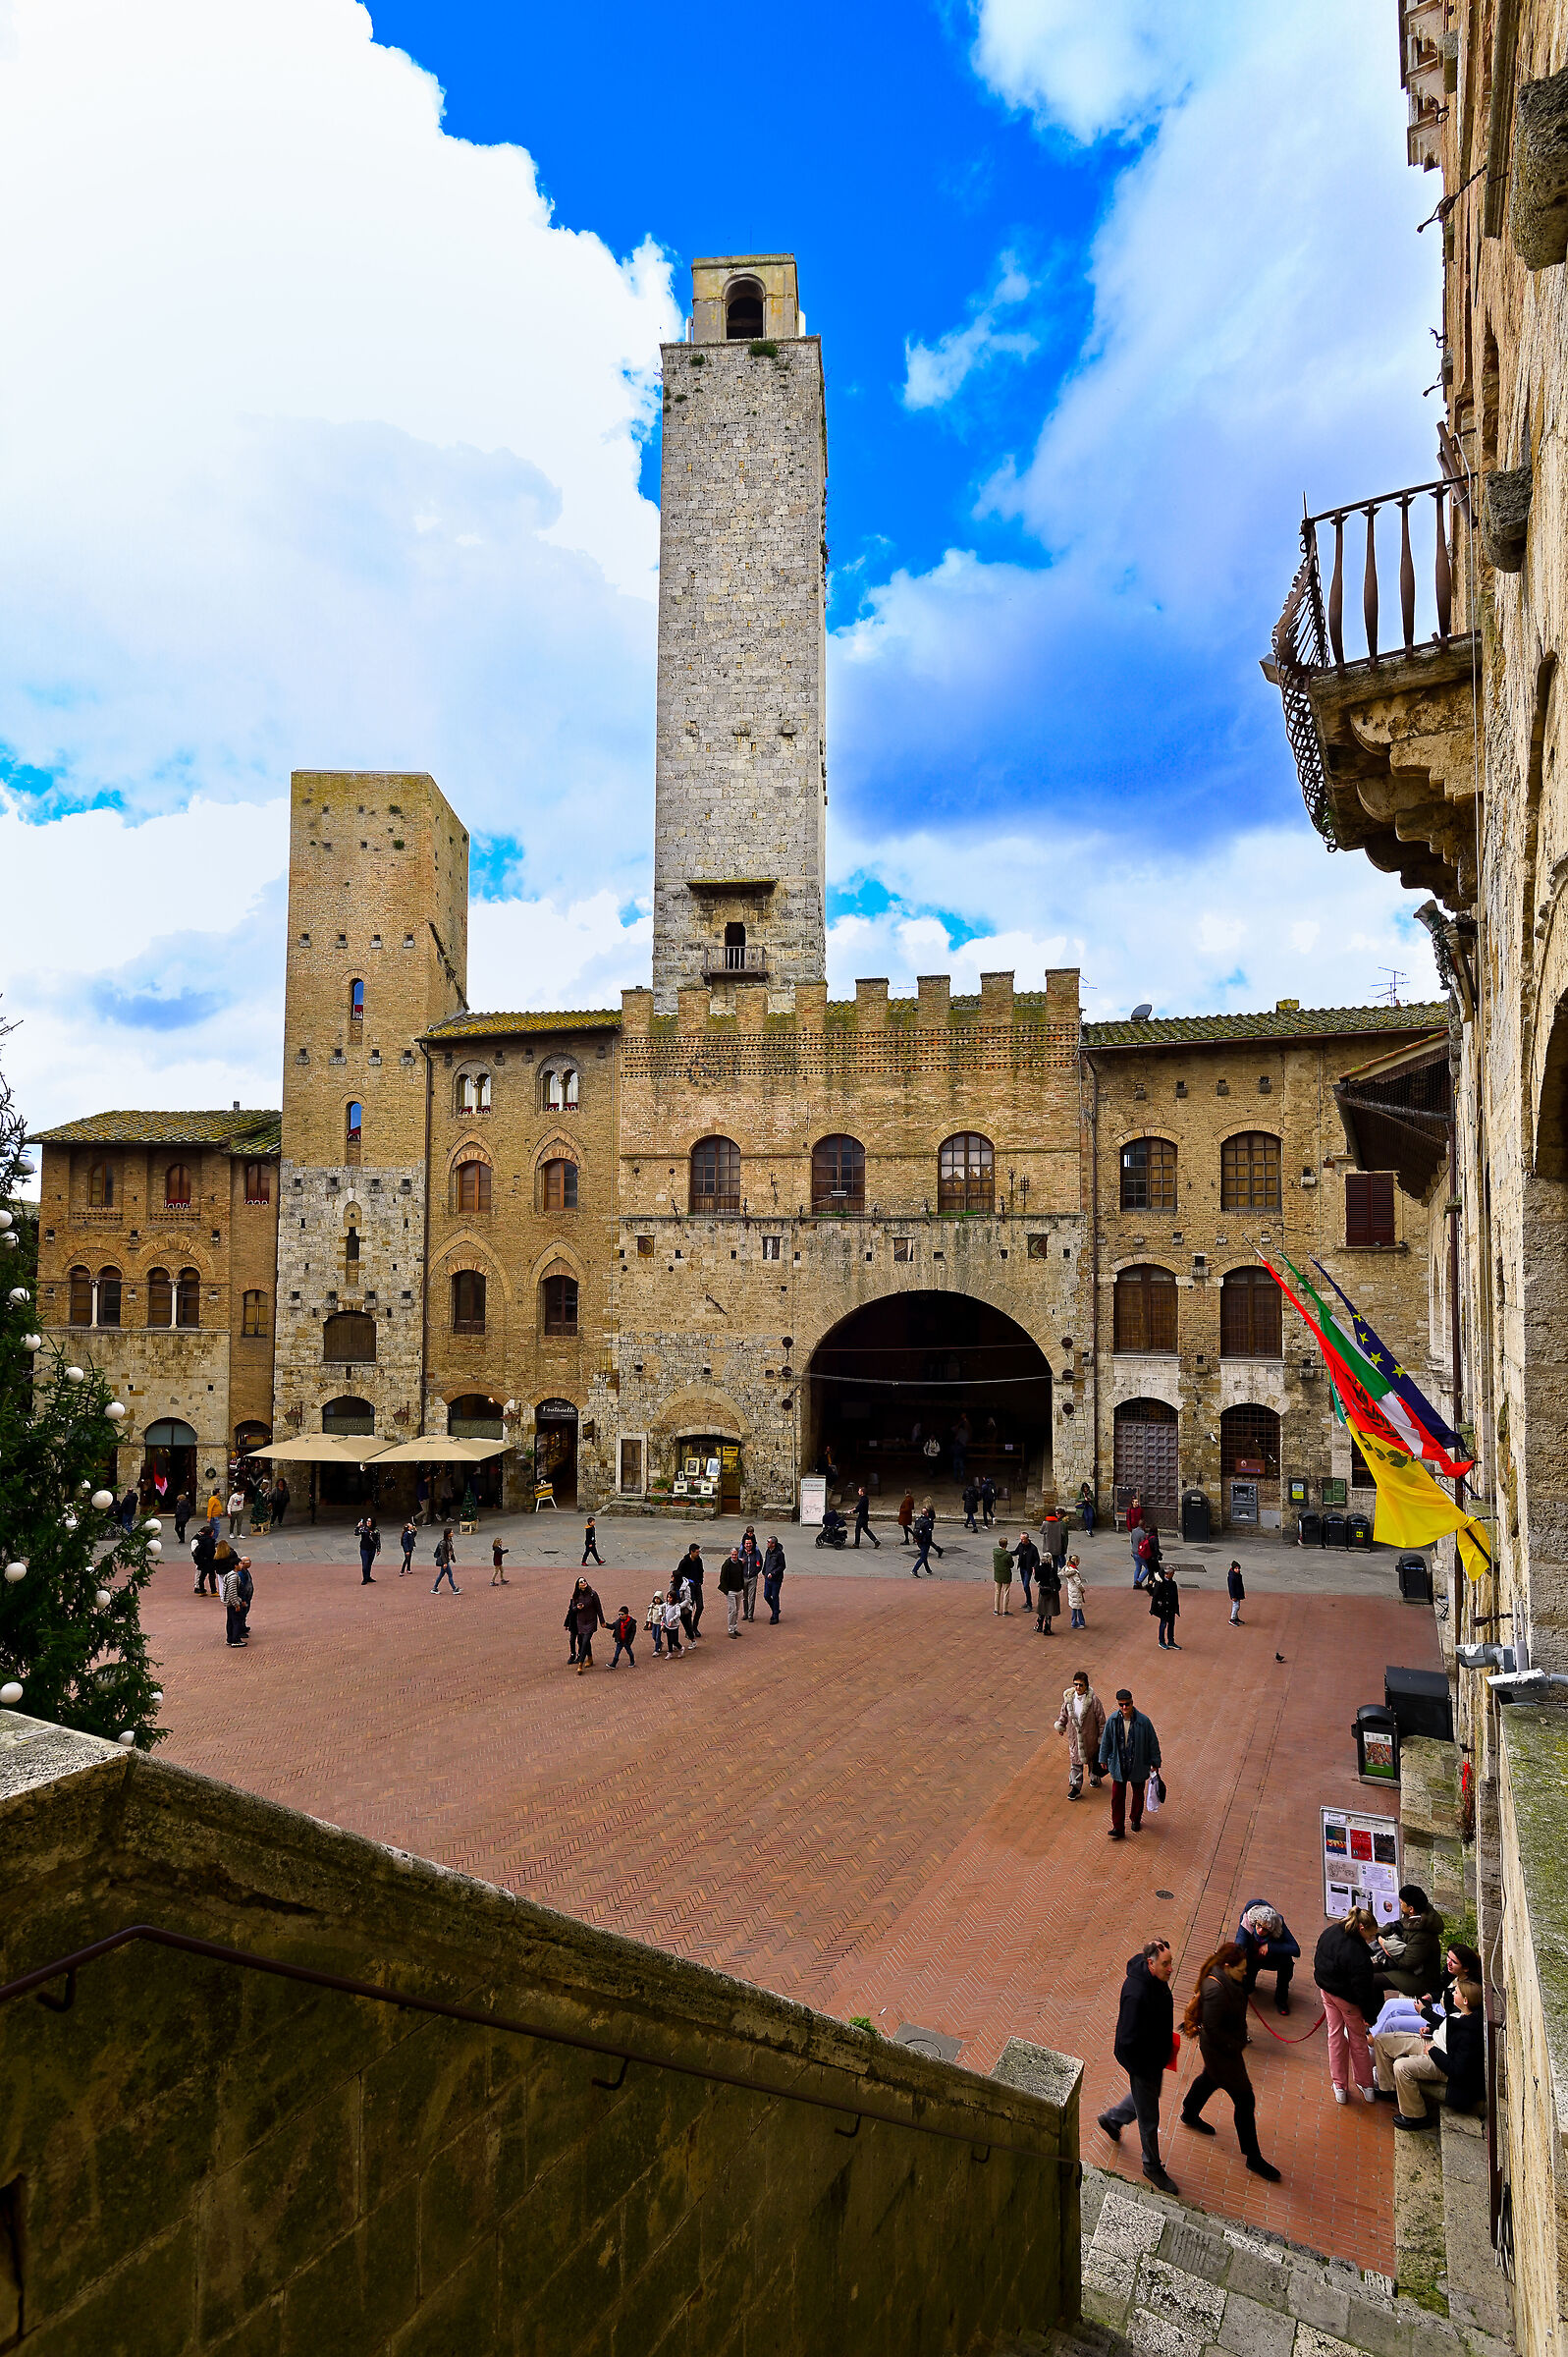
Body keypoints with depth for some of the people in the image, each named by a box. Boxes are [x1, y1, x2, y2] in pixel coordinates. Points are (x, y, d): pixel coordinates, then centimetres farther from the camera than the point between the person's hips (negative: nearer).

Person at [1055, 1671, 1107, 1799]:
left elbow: (1101, 1719, -12)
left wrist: (1102, 1737, -8)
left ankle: (1095, 1778, 44)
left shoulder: (1093, 1700, -19)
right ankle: (1076, 1787, 10)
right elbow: (1064, 1713, 11)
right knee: (1075, 1761, 3)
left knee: (1093, 1759, 19)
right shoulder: (1069, 1697, -7)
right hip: (1074, 1735, 2)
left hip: (1090, 1736, -2)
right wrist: (1060, 1725, 12)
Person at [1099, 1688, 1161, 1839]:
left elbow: (1153, 1742, -6)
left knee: (1138, 1795, 18)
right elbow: (1106, 1741, 3)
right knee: (1117, 1797, 0)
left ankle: (1136, 1819, 43)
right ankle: (1118, 1828, 11)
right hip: (1118, 1765, 1)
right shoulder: (1112, 1720, -12)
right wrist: (1103, 1759, 10)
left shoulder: (1143, 1721, -19)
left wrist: (1155, 1763, 0)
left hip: (1138, 1766, -1)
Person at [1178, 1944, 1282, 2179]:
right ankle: (1253, 2158, 20)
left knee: (1210, 2078, 31)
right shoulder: (1216, 1990, -37)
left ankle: (1189, 2115, 56)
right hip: (1220, 2051, -9)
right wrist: (1235, 2045, -20)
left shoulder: (1230, 1978, -9)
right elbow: (1212, 2029, -30)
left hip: (1229, 2043, 9)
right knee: (1245, 2100, 3)